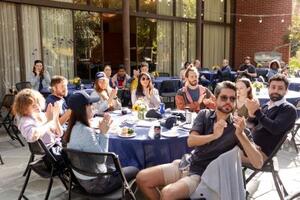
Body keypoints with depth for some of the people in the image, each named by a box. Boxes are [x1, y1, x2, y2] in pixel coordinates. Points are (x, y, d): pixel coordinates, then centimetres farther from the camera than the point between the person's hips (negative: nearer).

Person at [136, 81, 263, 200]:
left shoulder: (236, 127, -9)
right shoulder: (204, 114, 1)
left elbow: (258, 163, -18)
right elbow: (190, 141, -13)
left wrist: (240, 134, -31)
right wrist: (214, 135, -30)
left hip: (202, 174, -4)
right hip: (186, 164, 5)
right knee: (142, 178, -5)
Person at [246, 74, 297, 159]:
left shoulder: (289, 109, -9)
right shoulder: (266, 106, 10)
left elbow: (275, 129, -23)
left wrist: (257, 111, -22)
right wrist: (252, 115, -11)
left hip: (264, 151, -7)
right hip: (252, 143, 7)